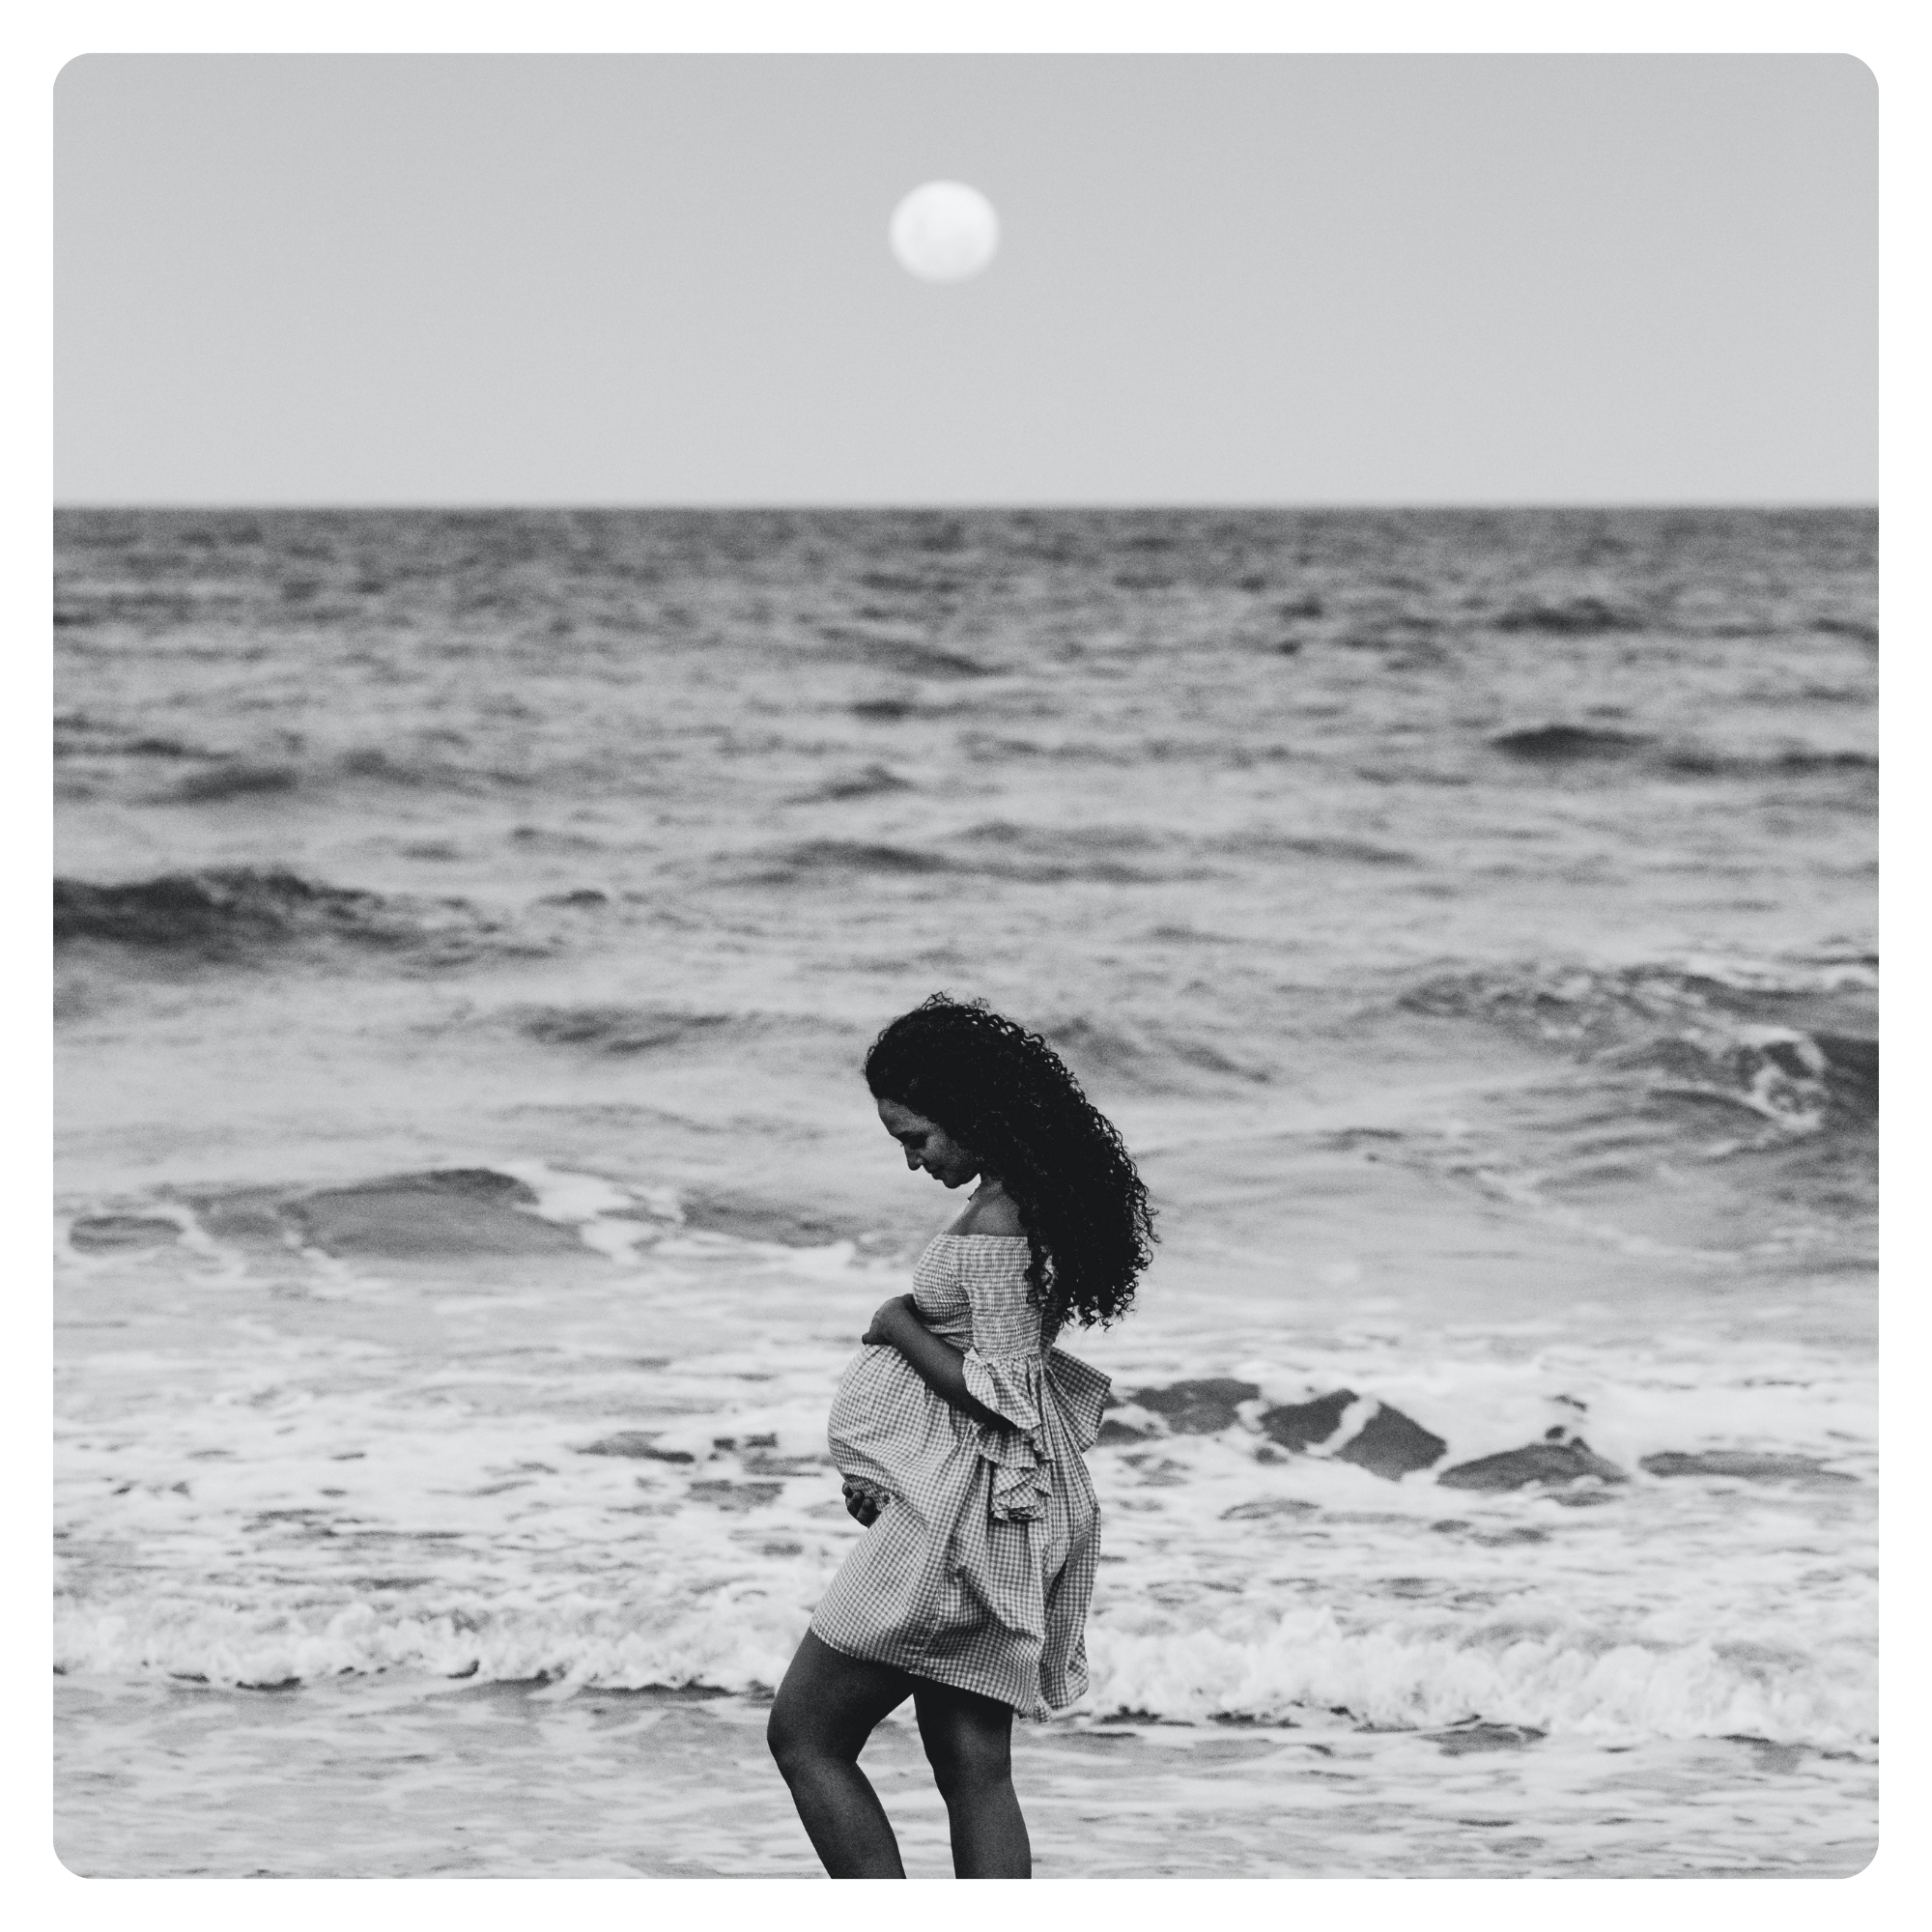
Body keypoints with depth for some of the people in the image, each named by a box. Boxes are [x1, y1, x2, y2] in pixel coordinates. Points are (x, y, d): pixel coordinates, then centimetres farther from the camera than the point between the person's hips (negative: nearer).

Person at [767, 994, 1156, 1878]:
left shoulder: (993, 1225, -20)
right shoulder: (1045, 1202, 10)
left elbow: (1001, 1394, -24)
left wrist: (898, 1328, -9)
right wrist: (883, 1463, 10)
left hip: (963, 1520, -10)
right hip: (1014, 1515, 10)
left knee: (804, 1735, 1)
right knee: (975, 1769, 10)